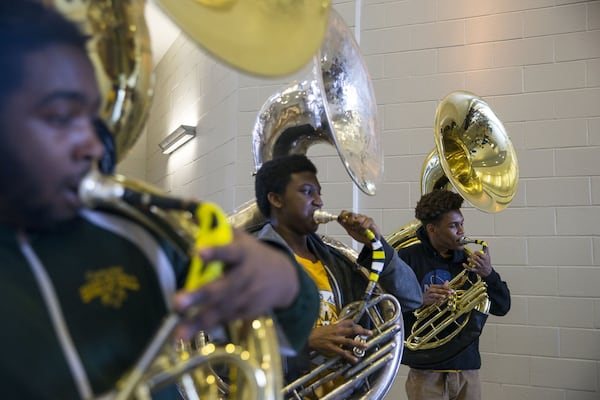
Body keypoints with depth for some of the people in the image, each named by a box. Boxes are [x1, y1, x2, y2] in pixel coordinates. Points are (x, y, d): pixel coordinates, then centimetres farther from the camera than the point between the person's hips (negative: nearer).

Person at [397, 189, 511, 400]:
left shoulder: (468, 260, 6)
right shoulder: (408, 257, -6)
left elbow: (502, 307, 4)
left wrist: (489, 274, -12)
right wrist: (420, 300, -26)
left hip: (468, 370, 4)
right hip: (426, 371, -4)